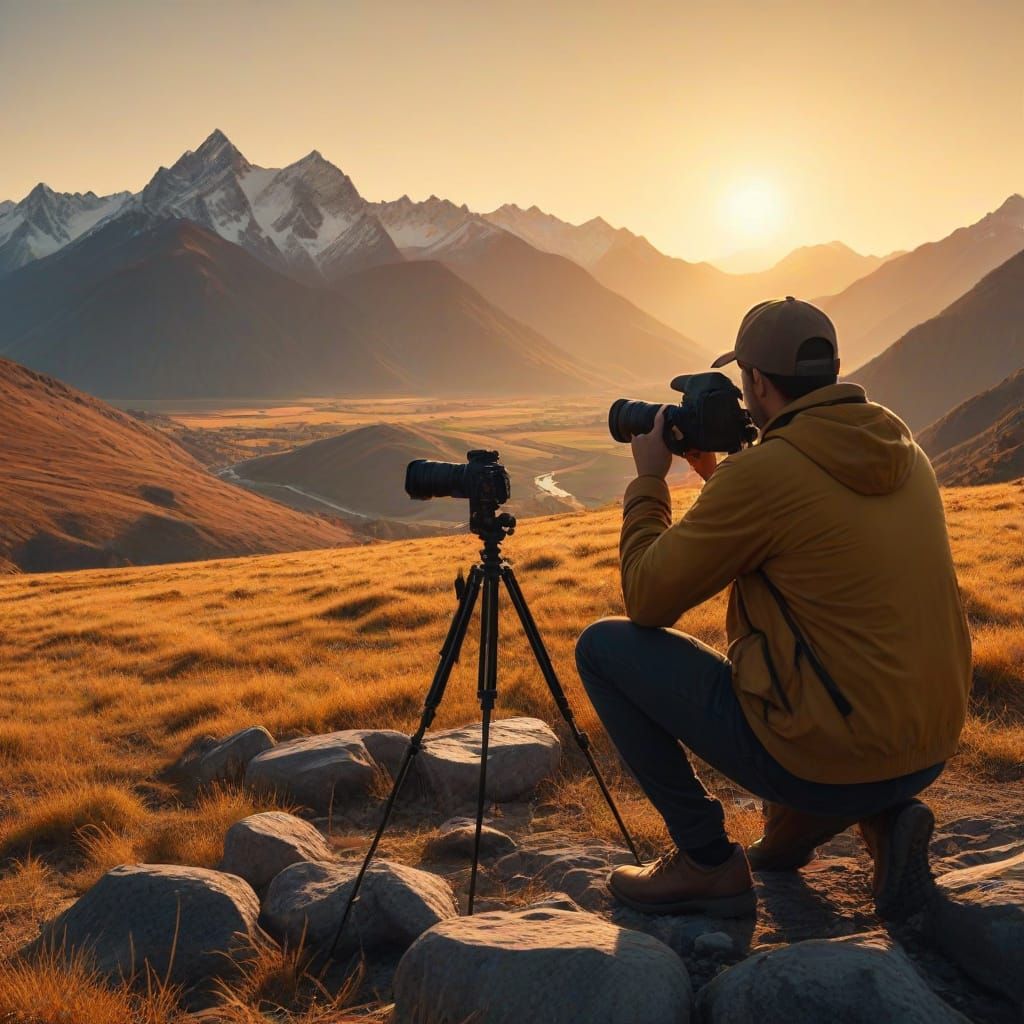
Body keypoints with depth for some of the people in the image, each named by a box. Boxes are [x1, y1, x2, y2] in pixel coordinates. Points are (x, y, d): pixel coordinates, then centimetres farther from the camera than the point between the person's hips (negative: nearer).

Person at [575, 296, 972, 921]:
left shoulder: (762, 471, -17)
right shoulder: (903, 448, 7)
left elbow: (647, 599, -7)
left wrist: (649, 479, 7)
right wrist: (715, 474, 21)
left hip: (826, 761, -8)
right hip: (930, 753, 8)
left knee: (603, 647, 3)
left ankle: (706, 862, 8)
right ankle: (882, 816, 15)